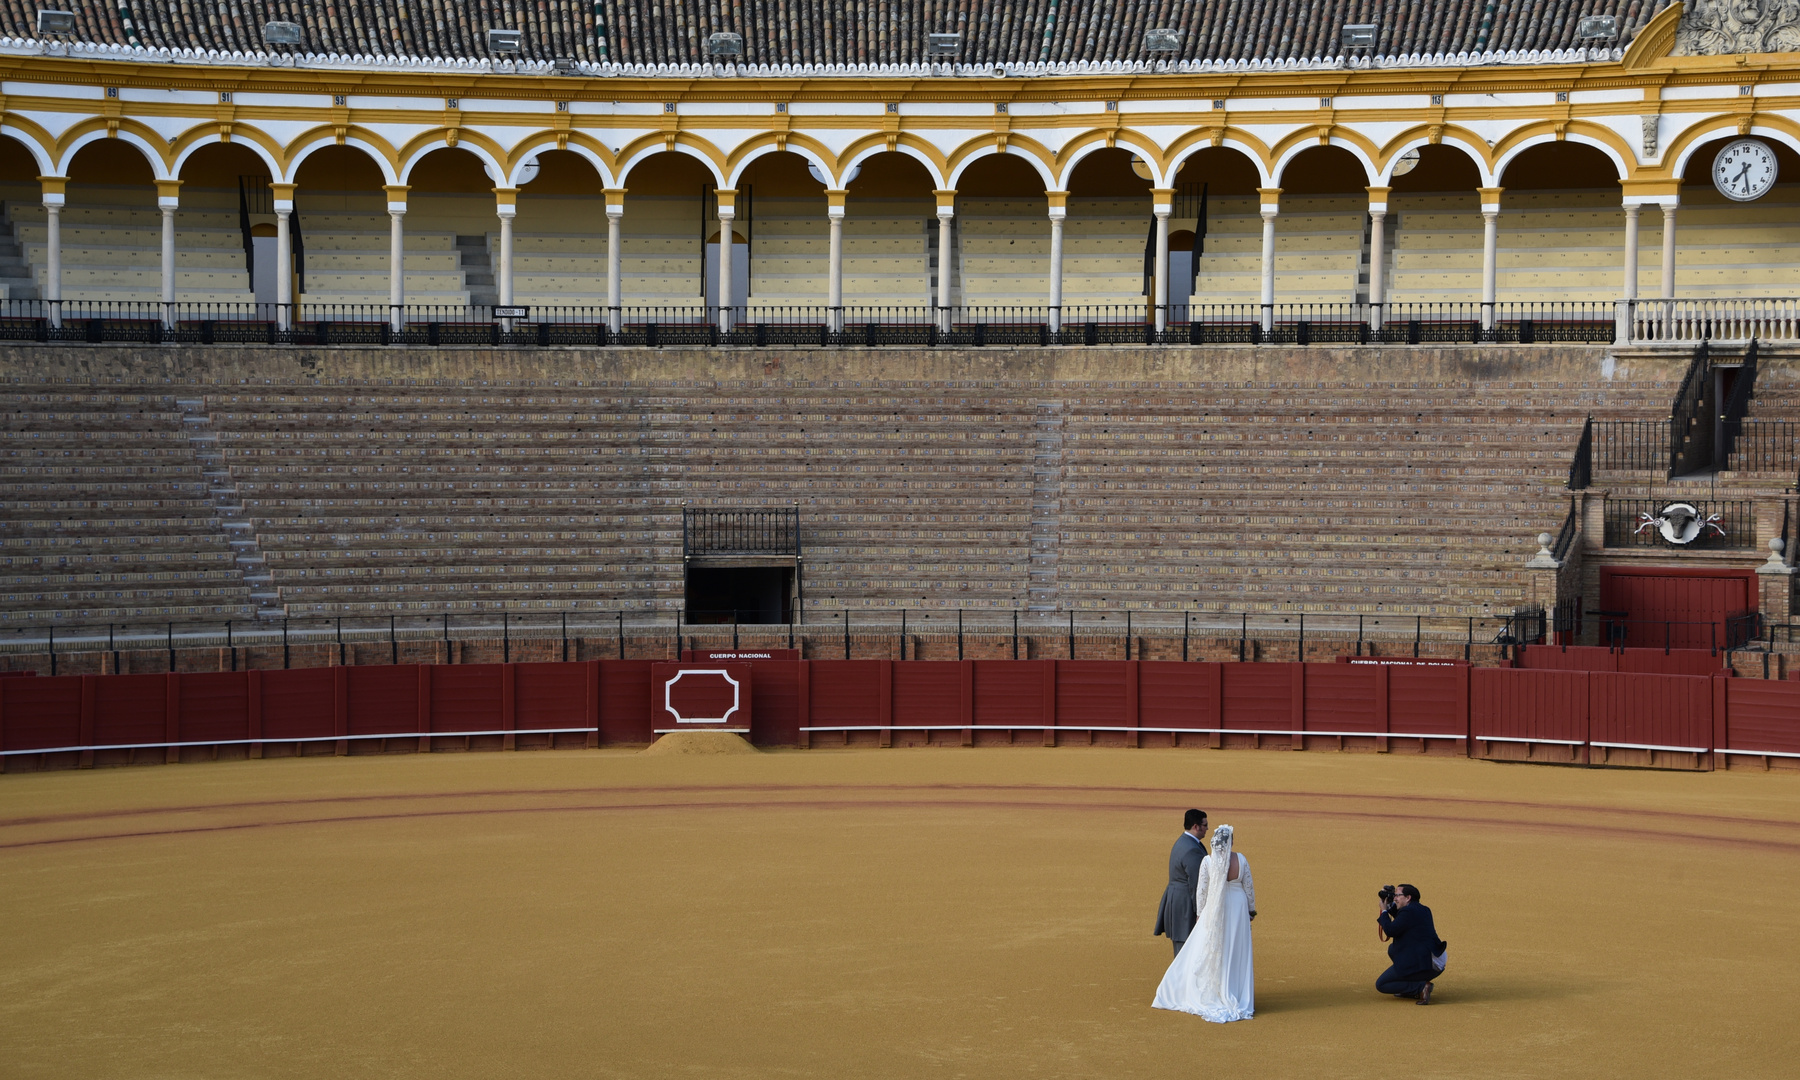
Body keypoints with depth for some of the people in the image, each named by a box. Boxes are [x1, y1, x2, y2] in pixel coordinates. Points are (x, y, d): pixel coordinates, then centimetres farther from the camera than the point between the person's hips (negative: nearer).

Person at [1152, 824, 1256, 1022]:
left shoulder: (1207, 862, -14)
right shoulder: (1241, 860, -10)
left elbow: (1202, 890, -7)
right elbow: (1249, 887, 0)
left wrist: (1200, 913, 5)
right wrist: (1251, 909, 14)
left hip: (1215, 909, -1)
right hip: (1238, 909, 1)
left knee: (1208, 954, 8)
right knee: (1236, 955, 10)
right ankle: (1237, 997, 14)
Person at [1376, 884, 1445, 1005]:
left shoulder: (1408, 911, -15)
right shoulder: (1424, 910, 15)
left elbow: (1390, 931, -16)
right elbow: (1400, 921, 29)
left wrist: (1384, 911, -2)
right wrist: (1390, 905, 19)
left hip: (1421, 965, -9)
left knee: (1380, 985, 2)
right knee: (1392, 948, 28)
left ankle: (1421, 988, -13)